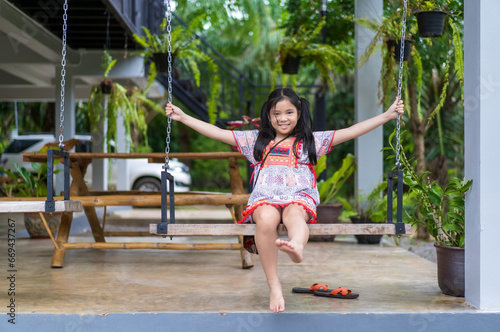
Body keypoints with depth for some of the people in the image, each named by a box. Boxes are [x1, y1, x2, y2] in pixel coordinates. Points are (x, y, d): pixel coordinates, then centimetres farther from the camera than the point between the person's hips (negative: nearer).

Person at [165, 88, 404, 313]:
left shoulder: (310, 141, 22)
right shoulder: (256, 141, 25)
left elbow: (351, 131, 16)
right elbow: (218, 133, 22)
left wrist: (387, 115, 9)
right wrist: (182, 117, 16)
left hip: (299, 197, -1)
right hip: (265, 198, 1)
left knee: (294, 213, -38)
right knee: (266, 218, -36)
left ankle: (297, 246, -74)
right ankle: (274, 287, -33)